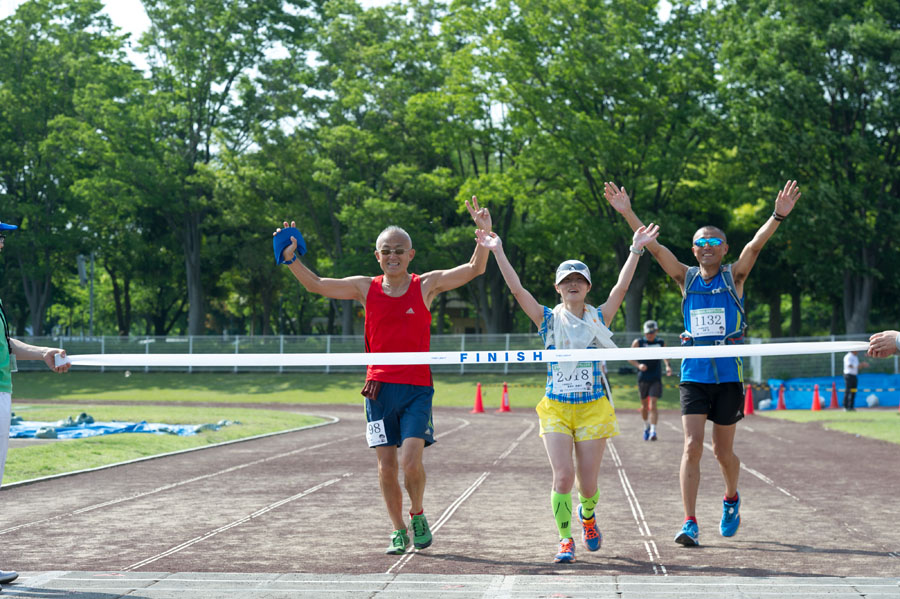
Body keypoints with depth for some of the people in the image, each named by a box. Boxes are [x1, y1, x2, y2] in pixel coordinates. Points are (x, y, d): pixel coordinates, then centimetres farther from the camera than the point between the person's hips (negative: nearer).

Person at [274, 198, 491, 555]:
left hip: (417, 387, -2)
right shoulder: (365, 288, 6)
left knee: (410, 462, -14)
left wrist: (485, 235, -16)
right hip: (379, 388, 2)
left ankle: (417, 514, 14)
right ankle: (398, 530, 20)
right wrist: (291, 259, -2)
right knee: (386, 466, 3)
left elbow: (474, 270, -2)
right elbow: (316, 286, 9)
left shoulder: (426, 285, 2)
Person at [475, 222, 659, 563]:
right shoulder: (549, 320, 4)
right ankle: (565, 540, 2)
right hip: (555, 409, 0)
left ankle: (587, 516, 37)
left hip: (593, 409, 1)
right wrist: (498, 251, -11)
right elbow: (517, 290, -4)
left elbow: (621, 288, -4)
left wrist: (636, 250, -11)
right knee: (563, 476, -15)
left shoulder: (598, 318, 5)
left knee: (587, 484, 2)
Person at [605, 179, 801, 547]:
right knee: (692, 446, -11)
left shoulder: (734, 277, 1)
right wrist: (627, 213, -14)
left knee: (722, 451, 8)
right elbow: (654, 246, -4)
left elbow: (755, 245, -16)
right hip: (694, 374, 1)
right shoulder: (686, 278, 5)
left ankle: (732, 498, 39)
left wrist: (778, 216, -32)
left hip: (729, 374, -1)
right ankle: (690, 523, -9)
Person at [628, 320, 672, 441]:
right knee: (644, 405, 12)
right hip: (643, 378, 1)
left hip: (656, 378, -1)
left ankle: (653, 431, -16)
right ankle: (646, 426, 35)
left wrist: (668, 366, 7)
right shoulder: (638, 343, 0)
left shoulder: (660, 343, 5)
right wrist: (638, 365, -14)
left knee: (653, 405, -12)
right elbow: (630, 358, 3)